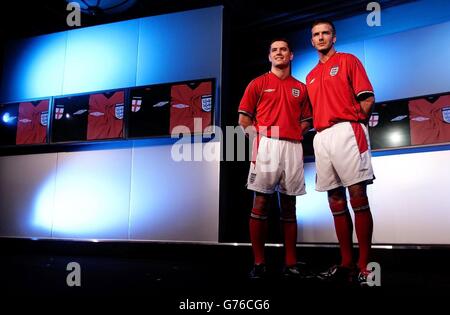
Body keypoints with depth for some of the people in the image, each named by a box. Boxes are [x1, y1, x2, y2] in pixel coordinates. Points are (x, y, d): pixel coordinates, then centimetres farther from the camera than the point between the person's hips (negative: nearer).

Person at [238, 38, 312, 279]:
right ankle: (258, 263, -1)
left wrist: (293, 135, 4)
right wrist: (260, 137, -4)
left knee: (289, 205, 5)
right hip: (266, 146, -3)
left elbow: (306, 121, 20)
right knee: (261, 202, -6)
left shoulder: (300, 88, 17)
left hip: (293, 148, 3)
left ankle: (291, 263, 10)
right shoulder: (258, 83, 8)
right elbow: (244, 119, 5)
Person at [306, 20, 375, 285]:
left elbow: (368, 98, 0)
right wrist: (319, 129, 9)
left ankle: (364, 266, -6)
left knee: (358, 196, -9)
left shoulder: (348, 61, 8)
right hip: (321, 138, 6)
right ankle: (346, 263, 9)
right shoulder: (311, 76, 24)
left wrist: (353, 125, -3)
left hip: (346, 132, -6)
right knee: (336, 201, 4)